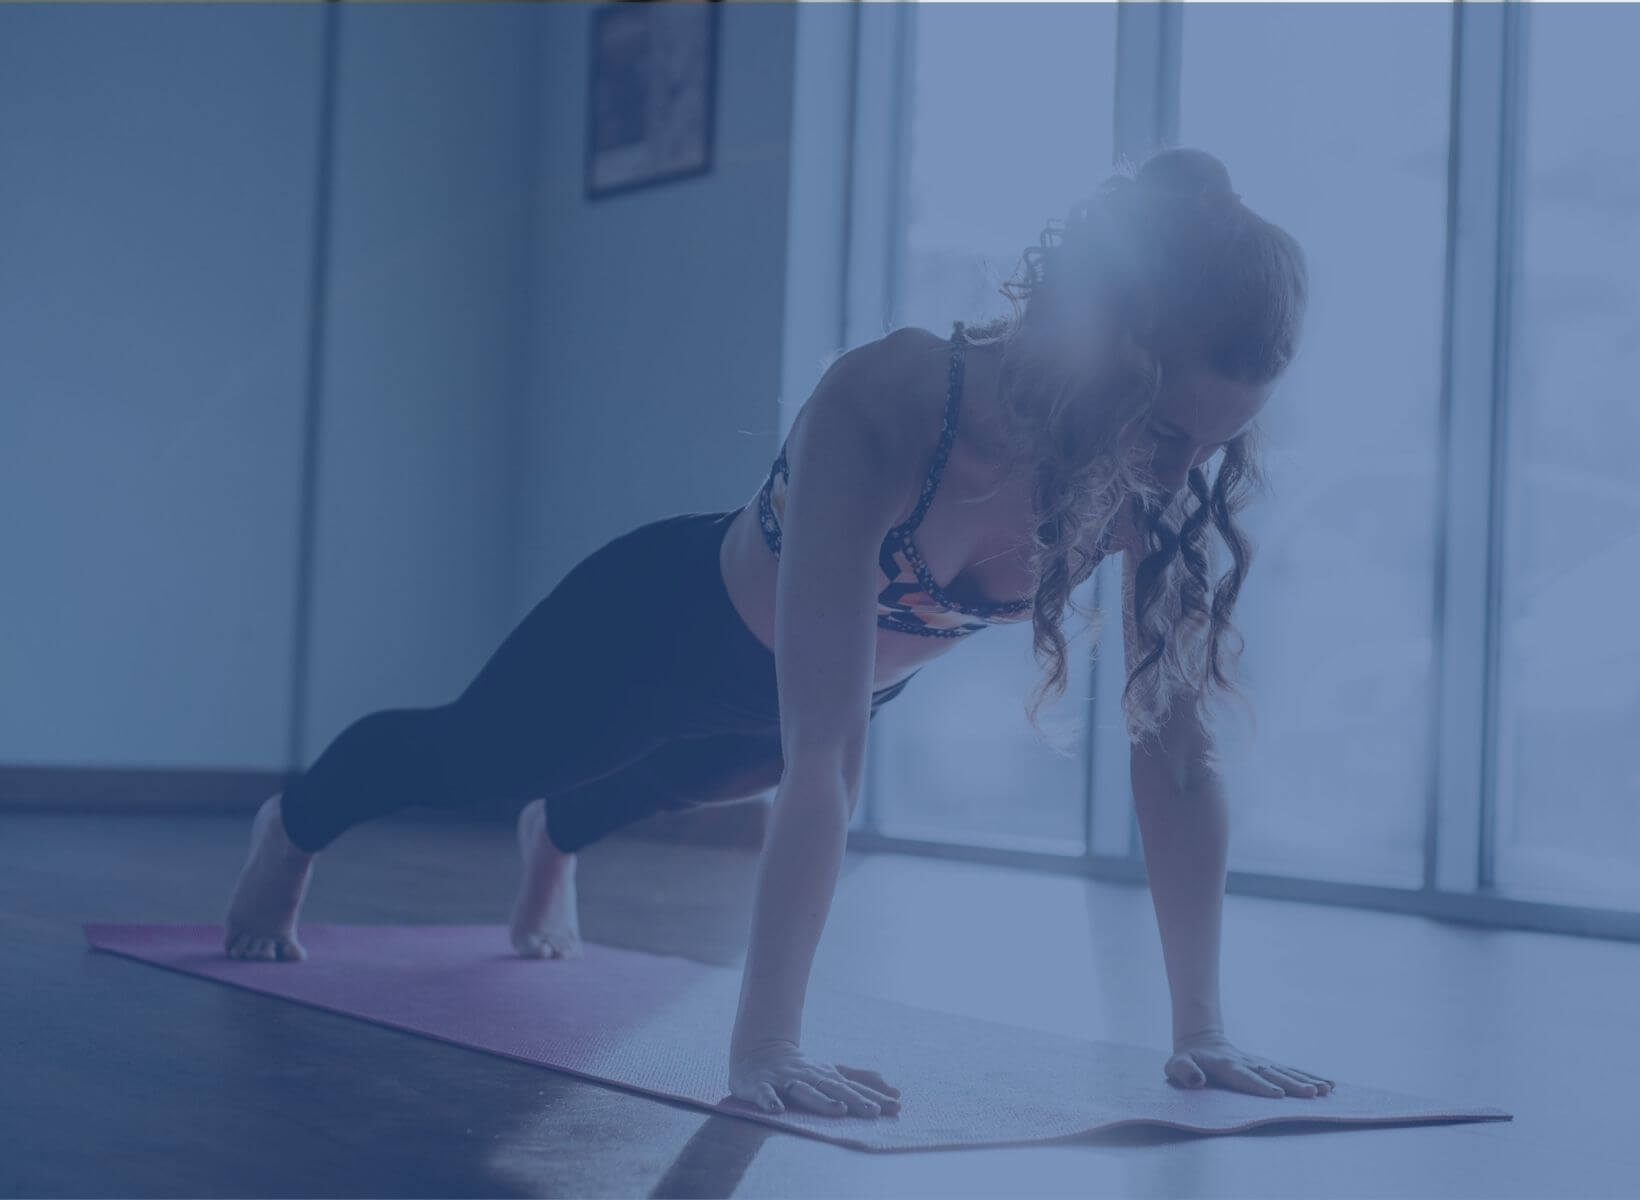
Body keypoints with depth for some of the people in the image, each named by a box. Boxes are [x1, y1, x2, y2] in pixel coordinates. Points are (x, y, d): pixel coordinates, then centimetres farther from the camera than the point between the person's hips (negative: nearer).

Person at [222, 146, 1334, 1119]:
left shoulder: (1161, 476, -31)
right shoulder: (880, 409, -46)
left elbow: (1176, 743, -26)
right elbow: (822, 756, -49)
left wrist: (1202, 1031, -27)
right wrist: (764, 1045, -50)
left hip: (853, 673, 5)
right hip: (678, 619, -5)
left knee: (662, 785, 37)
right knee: (466, 755, 24)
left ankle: (553, 842, 74)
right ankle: (291, 832, 60)